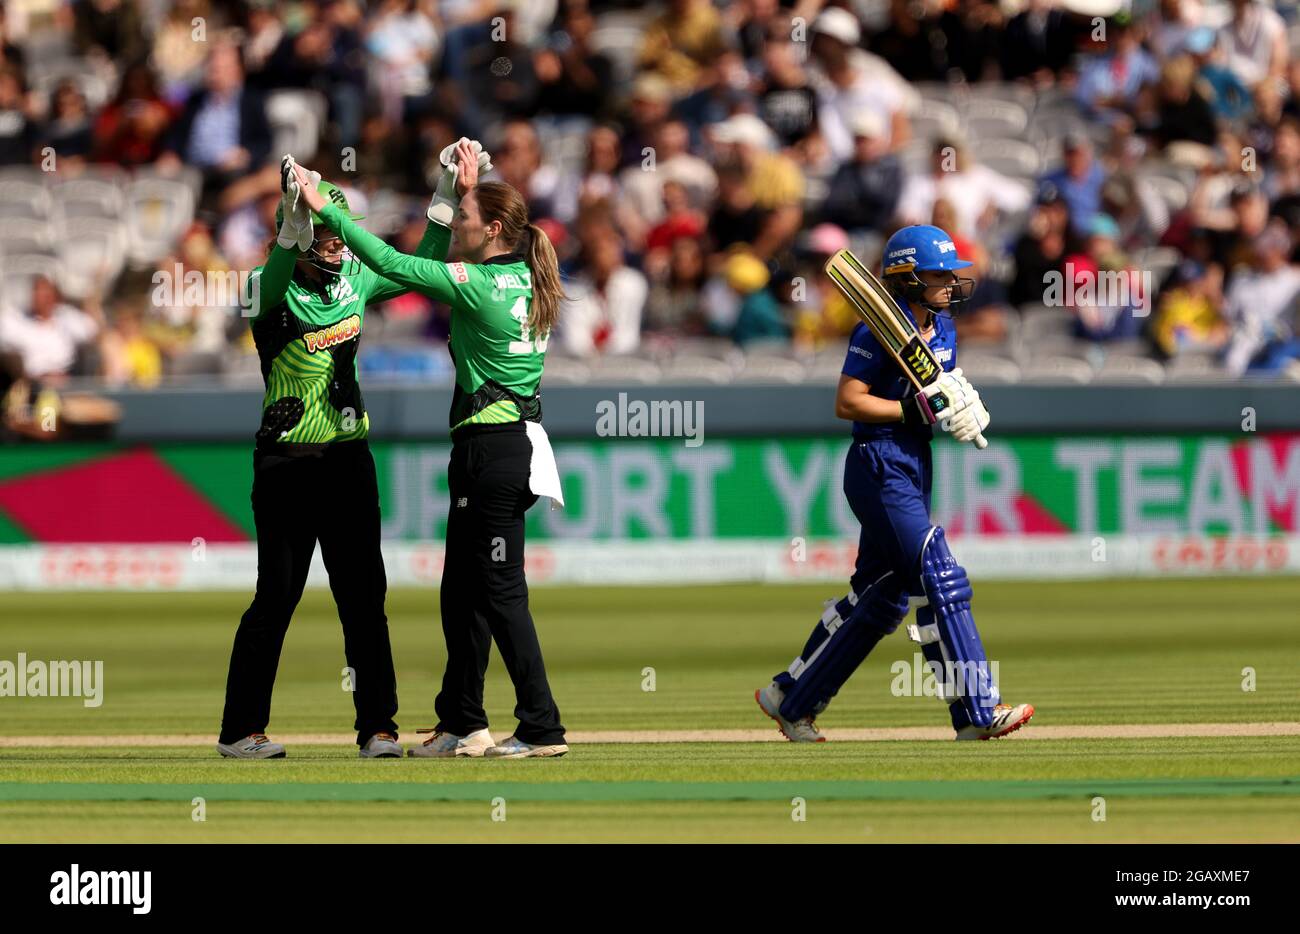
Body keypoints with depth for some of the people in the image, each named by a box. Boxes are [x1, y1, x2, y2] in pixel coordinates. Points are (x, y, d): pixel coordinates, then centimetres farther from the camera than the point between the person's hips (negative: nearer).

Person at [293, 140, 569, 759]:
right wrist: (459, 193, 20)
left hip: (494, 448, -10)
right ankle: (462, 724, 23)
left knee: (500, 592, -6)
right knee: (462, 591, 16)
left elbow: (393, 265, -13)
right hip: (513, 443, 10)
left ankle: (542, 729, -5)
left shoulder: (480, 285, -15)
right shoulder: (521, 279, 10)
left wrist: (327, 211, -8)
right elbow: (437, 263, 26)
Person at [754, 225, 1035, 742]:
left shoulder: (943, 328, 12)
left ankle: (790, 699, 26)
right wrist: (917, 410, -22)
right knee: (940, 578, -14)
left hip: (915, 466, 10)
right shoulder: (880, 331, -14)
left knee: (881, 595, 14)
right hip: (878, 466, -10)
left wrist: (961, 405, -1)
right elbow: (848, 402, -17)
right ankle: (977, 713, -15)